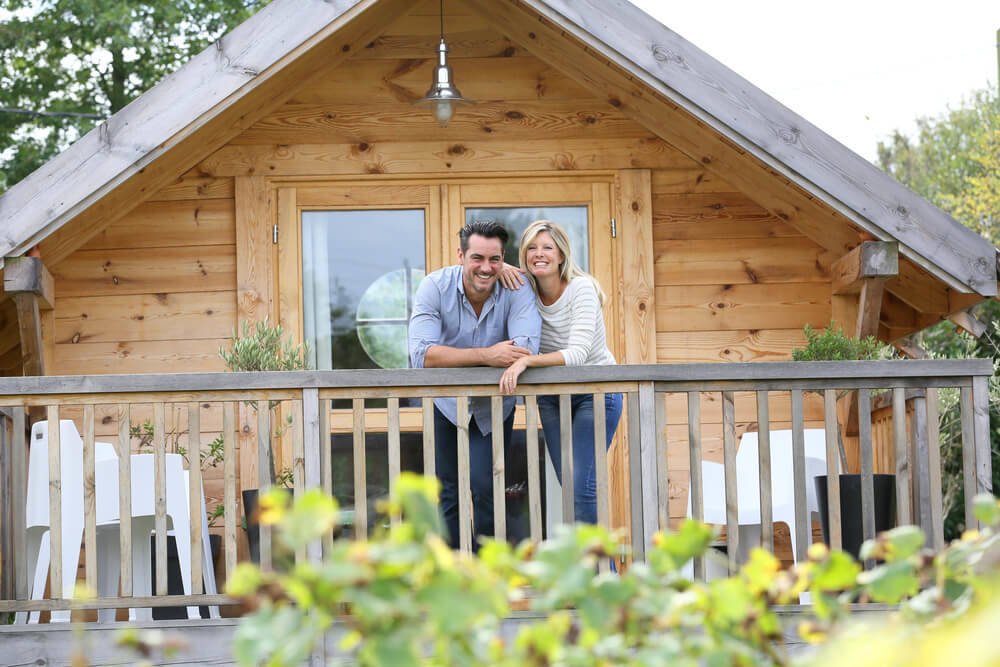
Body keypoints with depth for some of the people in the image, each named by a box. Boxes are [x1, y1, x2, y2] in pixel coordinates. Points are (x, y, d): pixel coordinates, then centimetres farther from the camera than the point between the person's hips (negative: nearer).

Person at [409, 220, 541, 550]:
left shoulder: (516, 291, -20)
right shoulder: (436, 287, -20)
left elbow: (526, 351, -36)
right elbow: (421, 354, -33)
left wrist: (454, 357, -37)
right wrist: (486, 355, -43)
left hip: (495, 405, -1)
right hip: (446, 402, 1)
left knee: (485, 488, -10)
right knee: (449, 494, 6)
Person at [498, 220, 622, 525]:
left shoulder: (581, 289, -20)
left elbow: (578, 353, -30)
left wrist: (526, 361, -42)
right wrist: (500, 268, -16)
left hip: (596, 393, -5)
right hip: (553, 396, 5)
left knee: (582, 486, -18)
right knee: (568, 486, 4)